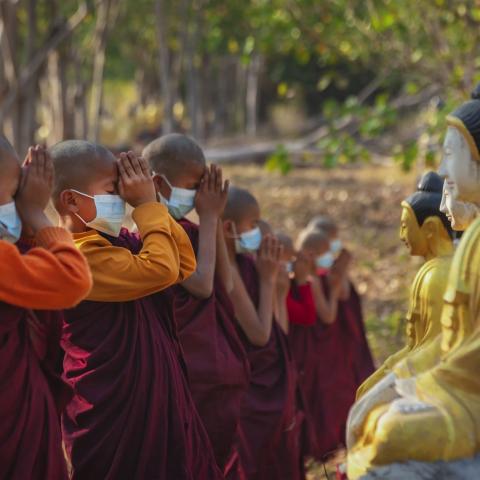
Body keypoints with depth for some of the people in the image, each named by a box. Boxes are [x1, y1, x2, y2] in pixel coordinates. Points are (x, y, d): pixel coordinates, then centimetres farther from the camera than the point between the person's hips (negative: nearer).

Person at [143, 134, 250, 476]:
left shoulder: (185, 229, 11)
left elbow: (225, 285, 8)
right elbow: (202, 285, -19)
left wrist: (215, 219, 2)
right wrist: (209, 218, -10)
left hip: (216, 373, 8)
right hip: (185, 375, -8)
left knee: (216, 462, 13)